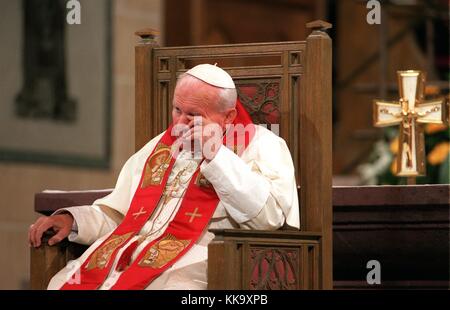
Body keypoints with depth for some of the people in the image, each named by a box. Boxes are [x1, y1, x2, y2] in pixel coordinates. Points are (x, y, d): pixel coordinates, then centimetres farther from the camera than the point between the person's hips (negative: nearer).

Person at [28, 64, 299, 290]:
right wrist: (72, 220, 9)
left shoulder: (260, 144, 5)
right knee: (61, 284, -17)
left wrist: (215, 153, -12)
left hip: (190, 266, -6)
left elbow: (270, 216, -13)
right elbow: (115, 215, 29)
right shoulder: (161, 147, 25)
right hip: (123, 257, 6)